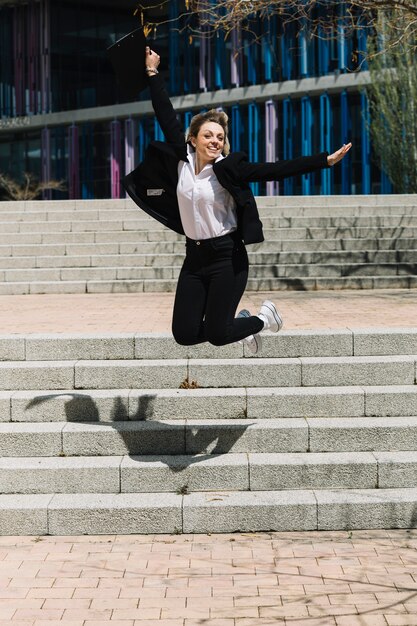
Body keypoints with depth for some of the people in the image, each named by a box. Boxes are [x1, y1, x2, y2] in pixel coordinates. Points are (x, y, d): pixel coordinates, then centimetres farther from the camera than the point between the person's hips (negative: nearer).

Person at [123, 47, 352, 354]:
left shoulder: (227, 168, -9)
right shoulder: (182, 159, 1)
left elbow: (275, 170, -15)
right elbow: (167, 117, 9)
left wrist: (325, 160, -22)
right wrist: (153, 73, 15)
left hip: (227, 257, -5)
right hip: (194, 257, 5)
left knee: (215, 335, -7)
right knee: (184, 335, 1)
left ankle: (263, 317, 24)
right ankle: (238, 322, 29)